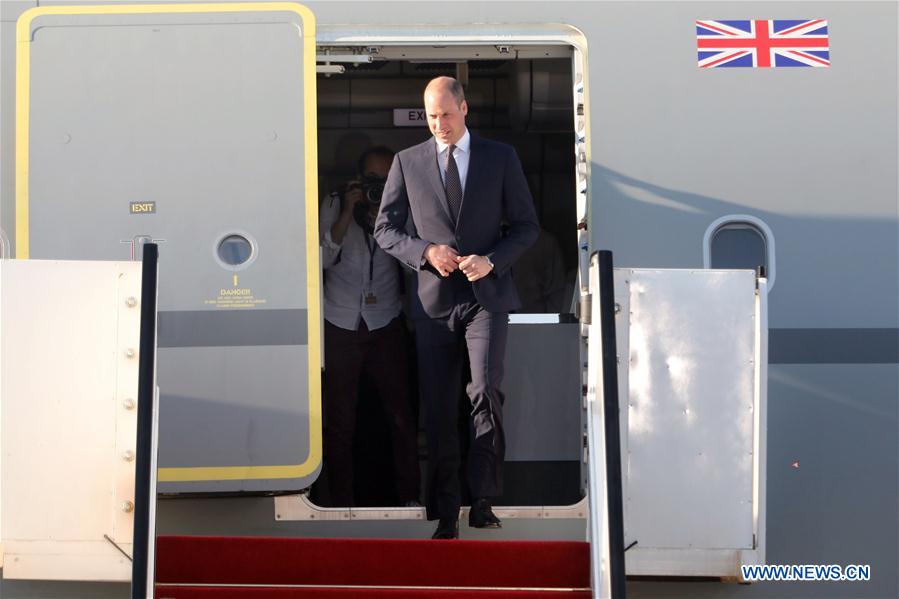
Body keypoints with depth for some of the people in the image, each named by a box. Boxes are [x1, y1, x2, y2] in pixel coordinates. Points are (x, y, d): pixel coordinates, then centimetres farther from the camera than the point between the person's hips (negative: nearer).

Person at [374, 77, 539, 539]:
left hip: (486, 296, -1)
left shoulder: (500, 157, 6)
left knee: (486, 392, -17)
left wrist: (492, 261, -10)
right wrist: (425, 252, -9)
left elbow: (526, 225, 7)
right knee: (439, 411, 2)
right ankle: (445, 515, 8)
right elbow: (385, 228, 9)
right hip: (433, 301, 1)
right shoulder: (407, 162, 8)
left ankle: (483, 501, -8)